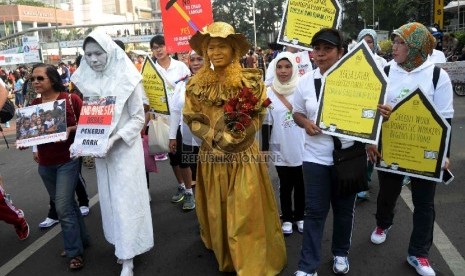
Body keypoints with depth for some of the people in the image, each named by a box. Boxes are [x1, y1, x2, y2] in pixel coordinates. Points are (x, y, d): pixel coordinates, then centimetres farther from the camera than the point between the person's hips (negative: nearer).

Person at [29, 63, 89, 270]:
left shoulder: (70, 99, -10)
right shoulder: (33, 105, 5)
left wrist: (70, 129, -23)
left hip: (67, 161, -5)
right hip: (44, 164, 6)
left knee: (63, 208, -7)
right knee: (66, 204, 16)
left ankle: (75, 252, 9)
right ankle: (81, 240, 33)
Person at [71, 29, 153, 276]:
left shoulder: (126, 79, -13)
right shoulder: (86, 80, 0)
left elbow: (138, 118, -9)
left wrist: (115, 138, -21)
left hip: (125, 148, -4)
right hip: (100, 150, 5)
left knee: (125, 199, 1)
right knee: (110, 198, 14)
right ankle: (120, 243, 33)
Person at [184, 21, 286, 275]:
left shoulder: (251, 80, -4)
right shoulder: (197, 84, 0)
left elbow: (259, 116, 0)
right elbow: (191, 119, 0)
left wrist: (236, 135, -16)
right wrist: (217, 138, -13)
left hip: (244, 156, -1)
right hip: (213, 157, 2)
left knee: (248, 213, 4)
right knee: (218, 211, 15)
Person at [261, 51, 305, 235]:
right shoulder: (269, 93, -3)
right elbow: (266, 123, 0)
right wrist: (265, 148, 1)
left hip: (301, 147, 0)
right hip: (281, 149, 0)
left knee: (300, 185, 13)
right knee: (285, 185, 12)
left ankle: (299, 216, 32)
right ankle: (286, 218, 28)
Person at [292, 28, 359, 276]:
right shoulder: (305, 81, 0)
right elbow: (297, 113, 11)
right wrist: (306, 123, -12)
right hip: (315, 157, 1)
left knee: (344, 209, 17)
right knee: (314, 212, 6)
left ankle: (340, 253, 41)